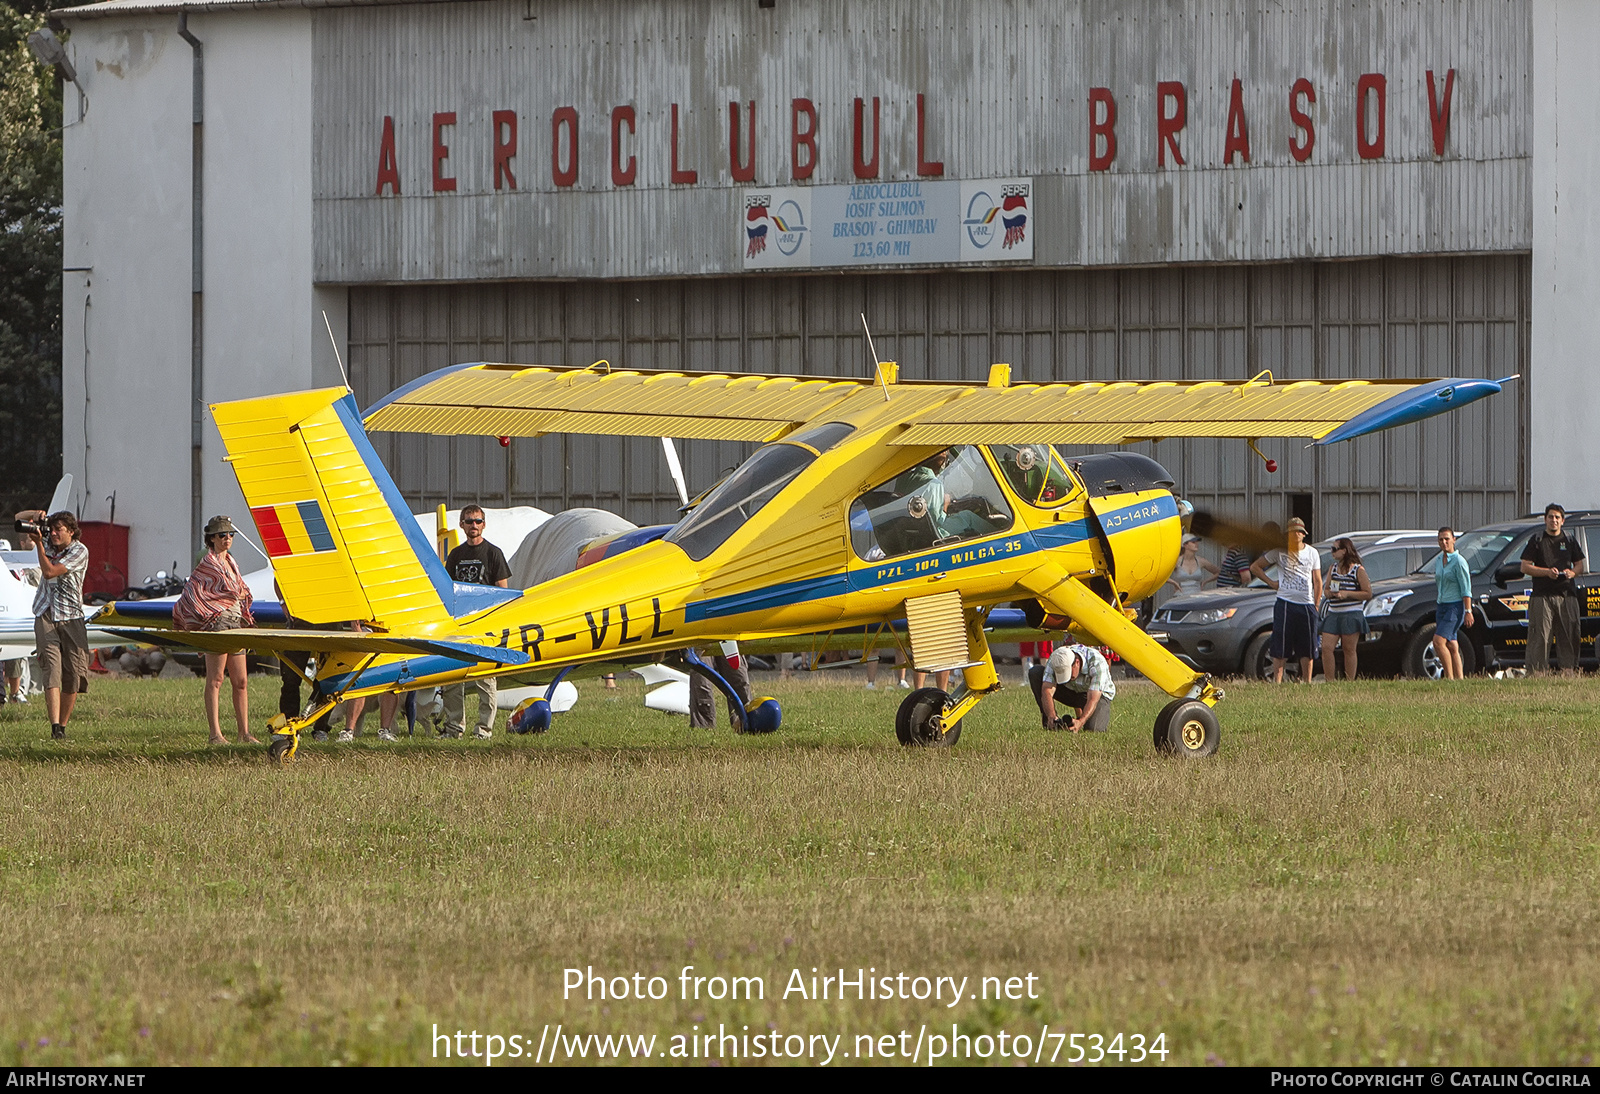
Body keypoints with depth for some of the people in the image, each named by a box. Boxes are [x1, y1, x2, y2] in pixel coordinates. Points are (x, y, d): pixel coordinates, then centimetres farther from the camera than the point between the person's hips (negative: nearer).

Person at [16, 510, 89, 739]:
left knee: (73, 676, -3)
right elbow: (20, 518, 19)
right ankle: (55, 726, -27)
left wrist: (38, 544, -12)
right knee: (51, 667, -15)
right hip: (46, 615, 2)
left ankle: (63, 726, 11)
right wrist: (36, 514, -2)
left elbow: (49, 572, -17)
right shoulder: (48, 541, 8)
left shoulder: (79, 551, -7)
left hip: (71, 617, -2)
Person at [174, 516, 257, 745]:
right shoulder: (208, 563, -6)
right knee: (215, 680, -9)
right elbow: (191, 591, -11)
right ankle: (215, 733, -11)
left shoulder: (229, 561, 18)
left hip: (236, 623, 8)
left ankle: (244, 732, 12)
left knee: (241, 681, 8)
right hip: (217, 621, -8)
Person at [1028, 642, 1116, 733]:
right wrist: (1051, 717, -53)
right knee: (1035, 673, -21)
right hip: (1071, 690, 3)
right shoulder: (1055, 660, -28)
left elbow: (1092, 700, -41)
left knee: (1093, 728, -33)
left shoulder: (1097, 662, -36)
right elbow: (1047, 691, -35)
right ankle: (1050, 722, -11)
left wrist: (1080, 722, -56)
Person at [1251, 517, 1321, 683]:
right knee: (1281, 649, -4)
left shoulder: (1312, 552, 11)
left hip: (1307, 605, 3)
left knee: (1307, 648, 4)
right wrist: (1271, 583, -1)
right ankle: (1277, 681, -2)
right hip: (1285, 604, -3)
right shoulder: (1279, 552, 3)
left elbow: (1317, 581, 13)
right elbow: (1255, 567, 7)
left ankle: (1307, 682, 10)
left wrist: (1316, 605, 7)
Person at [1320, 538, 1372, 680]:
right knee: (1326, 648, -5)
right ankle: (1330, 682, 0)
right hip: (1333, 614, 5)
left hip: (1352, 615, -5)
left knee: (1349, 650, -1)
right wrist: (1329, 593, -4)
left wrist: (1346, 594, -14)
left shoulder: (1358, 570, -3)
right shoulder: (1333, 568, 14)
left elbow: (1368, 594, -5)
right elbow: (1326, 589, 21)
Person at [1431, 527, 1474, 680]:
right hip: (1442, 607, 8)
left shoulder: (1459, 561, -10)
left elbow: (1466, 590, -13)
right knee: (1452, 646, 5)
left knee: (1439, 641, -19)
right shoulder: (1440, 560, 14)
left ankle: (1449, 677, -14)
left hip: (1455, 606, -8)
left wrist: (1468, 612, -18)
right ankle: (1459, 678, 6)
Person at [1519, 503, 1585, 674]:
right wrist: (1547, 572, -12)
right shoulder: (1537, 541, 6)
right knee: (1540, 636, -8)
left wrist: (1572, 572, -4)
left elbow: (1580, 565, 19)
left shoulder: (1569, 541, 15)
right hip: (1542, 595, -3)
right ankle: (1538, 671, -8)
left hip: (1567, 595, 3)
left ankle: (1569, 670, 3)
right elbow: (1525, 567, 1)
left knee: (1569, 636, 0)